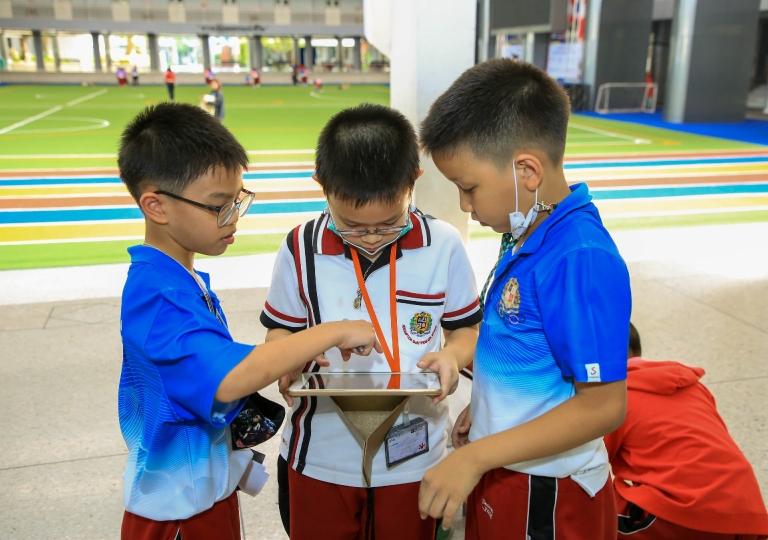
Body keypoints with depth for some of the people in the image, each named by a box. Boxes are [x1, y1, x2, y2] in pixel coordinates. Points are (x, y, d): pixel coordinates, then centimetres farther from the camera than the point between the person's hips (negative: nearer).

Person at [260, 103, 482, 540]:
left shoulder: (443, 246, -12)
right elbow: (282, 329, 2)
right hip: (320, 459, 1)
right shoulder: (302, 248, -11)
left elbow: (468, 328, 1)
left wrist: (453, 355, -20)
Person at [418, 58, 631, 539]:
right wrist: (484, 410, 14)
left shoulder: (581, 260, -27)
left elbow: (603, 405, -26)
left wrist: (476, 456, -25)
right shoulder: (530, 237, -2)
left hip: (545, 498, -7)